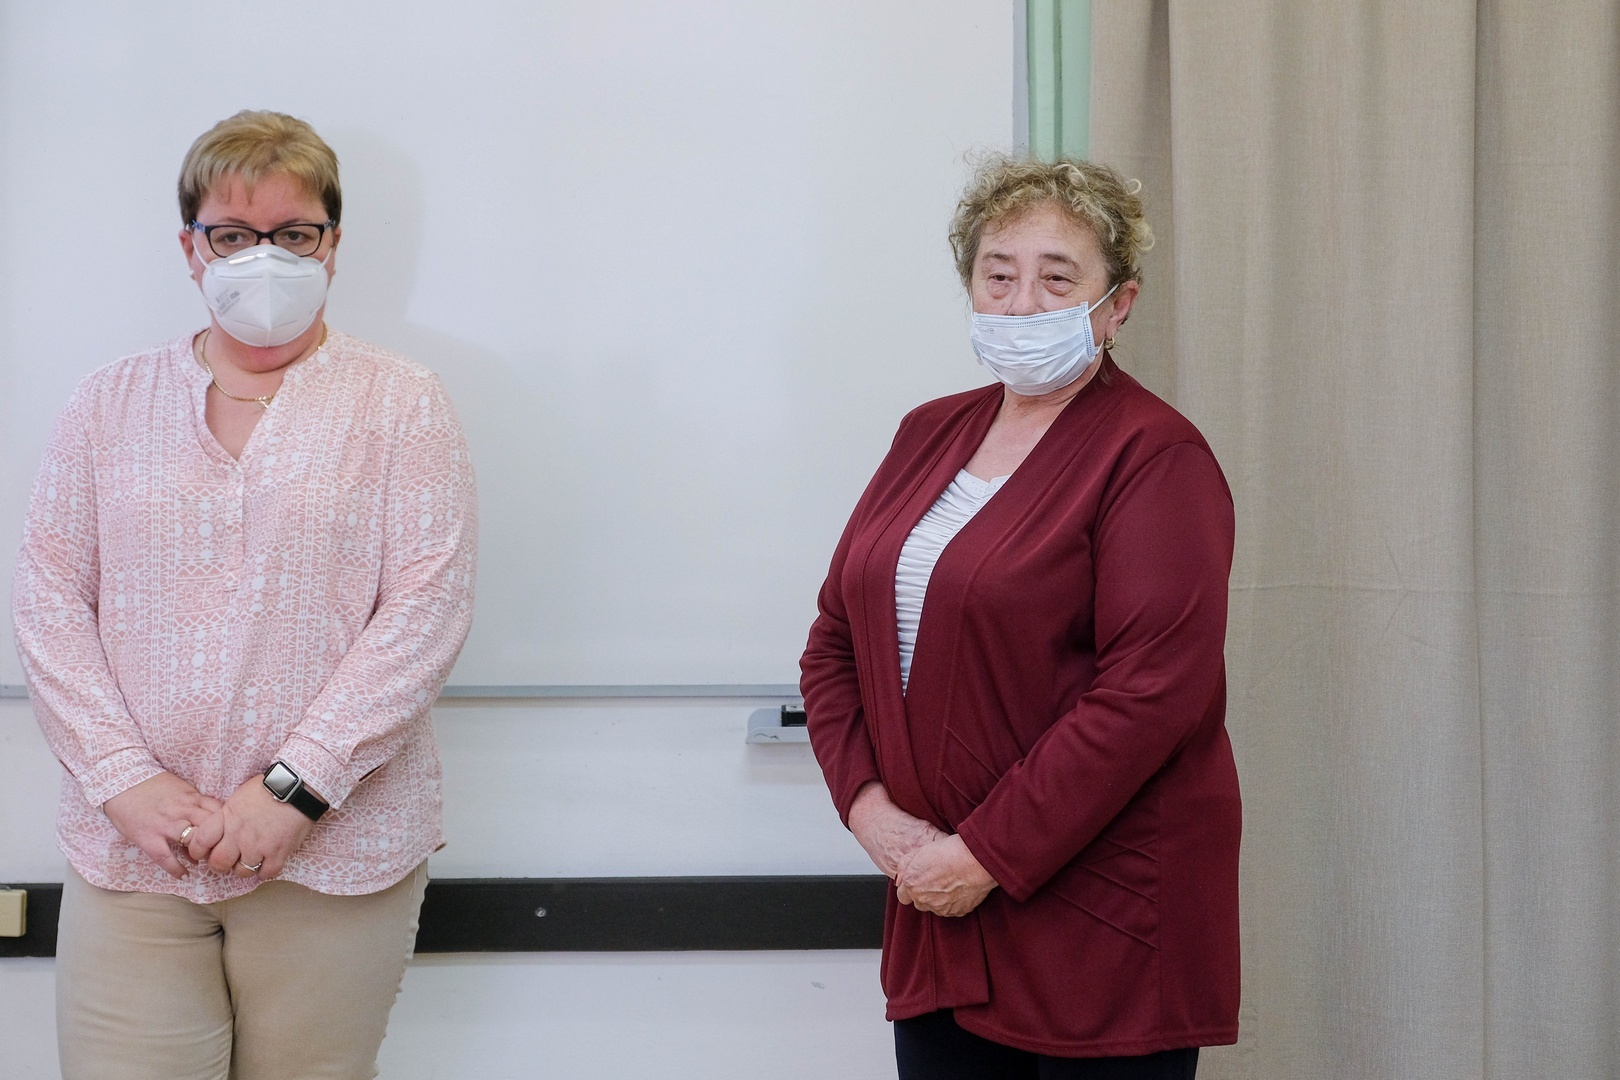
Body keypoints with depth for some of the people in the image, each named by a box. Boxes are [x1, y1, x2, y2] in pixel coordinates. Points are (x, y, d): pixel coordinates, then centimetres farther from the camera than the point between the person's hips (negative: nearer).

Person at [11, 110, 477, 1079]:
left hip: (335, 851, -2)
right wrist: (124, 779, -7)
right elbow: (47, 597, 6)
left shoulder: (401, 404, 3)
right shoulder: (112, 402, 12)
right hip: (132, 846, 2)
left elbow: (427, 609, -6)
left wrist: (294, 788, -14)